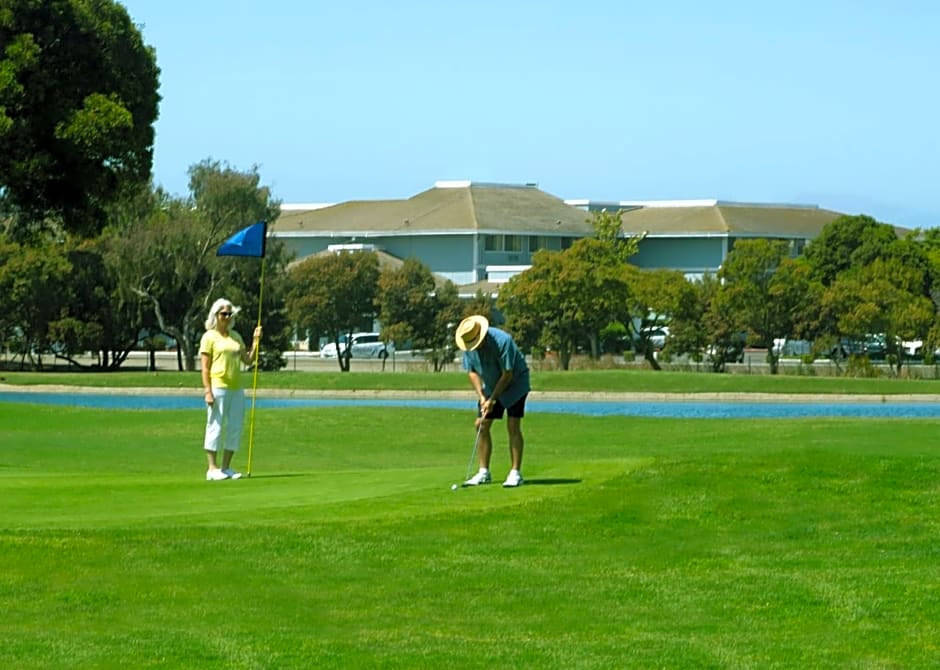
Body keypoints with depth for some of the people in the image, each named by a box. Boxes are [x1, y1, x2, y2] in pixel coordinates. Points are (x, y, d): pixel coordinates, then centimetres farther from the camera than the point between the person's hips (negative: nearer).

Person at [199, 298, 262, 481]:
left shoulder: (235, 337, 16)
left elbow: (248, 360, 14)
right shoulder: (209, 337, -1)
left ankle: (226, 468, 13)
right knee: (216, 427, -5)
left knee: (235, 428, 6)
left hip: (236, 389, 6)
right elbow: (205, 367, -6)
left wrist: (256, 341, 4)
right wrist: (208, 391, -14)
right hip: (218, 388, -6)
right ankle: (212, 469, -2)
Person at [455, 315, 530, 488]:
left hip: (515, 382, -6)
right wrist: (481, 396, -14)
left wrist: (492, 400, -22)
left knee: (513, 426, -14)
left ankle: (515, 473, -13)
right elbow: (472, 371, -3)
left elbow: (507, 375, -27)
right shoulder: (468, 345, -12)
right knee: (481, 426, 0)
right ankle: (484, 472, 7)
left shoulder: (502, 341, -32)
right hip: (491, 385, 6)